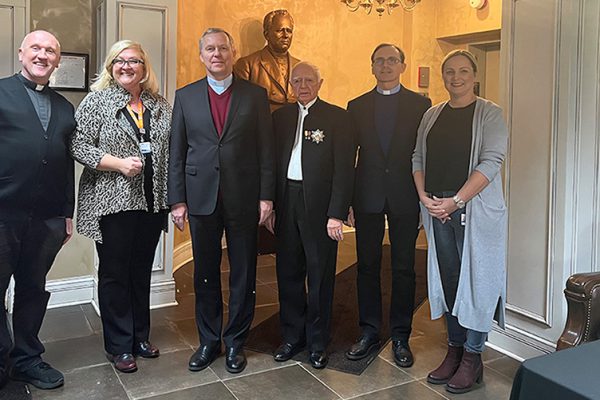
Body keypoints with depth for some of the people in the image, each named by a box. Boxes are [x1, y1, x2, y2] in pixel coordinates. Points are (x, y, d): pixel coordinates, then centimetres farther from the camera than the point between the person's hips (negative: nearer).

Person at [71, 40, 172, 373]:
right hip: (113, 202, -4)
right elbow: (79, 146, -7)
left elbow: (171, 151, 11)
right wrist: (119, 163, -18)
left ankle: (140, 336, 29)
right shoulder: (97, 101, -2)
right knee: (114, 273, 6)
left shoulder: (161, 105, 10)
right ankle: (119, 346, 19)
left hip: (152, 202, 4)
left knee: (142, 271, 14)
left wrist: (173, 197, 2)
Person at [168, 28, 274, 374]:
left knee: (243, 273, 7)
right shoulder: (185, 96, 7)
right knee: (205, 273, 10)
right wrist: (177, 199, 0)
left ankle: (236, 342, 24)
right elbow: (177, 152, 6)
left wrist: (266, 196, -4)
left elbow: (266, 149, 1)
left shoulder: (255, 95, 3)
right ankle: (209, 341, 26)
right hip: (201, 198, 1)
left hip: (243, 197, -1)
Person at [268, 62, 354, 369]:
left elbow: (344, 168, -7)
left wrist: (336, 214, -14)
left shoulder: (337, 117, -2)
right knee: (288, 273, 11)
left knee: (320, 276, 7)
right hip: (286, 203, 4)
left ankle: (318, 342, 22)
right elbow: (272, 161, 10)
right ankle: (292, 337, 28)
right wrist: (270, 205, 3)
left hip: (319, 205, -4)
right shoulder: (281, 116, 11)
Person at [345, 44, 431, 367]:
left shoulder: (420, 104, 3)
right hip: (368, 197, 2)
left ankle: (400, 337, 20)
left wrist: (425, 196, -5)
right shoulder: (357, 106, 8)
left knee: (403, 268, 7)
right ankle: (369, 332, 23)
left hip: (405, 197, -1)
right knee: (367, 266, 9)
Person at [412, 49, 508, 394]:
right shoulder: (432, 115, 14)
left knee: (475, 279, 0)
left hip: (474, 208, -4)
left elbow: (491, 162, -12)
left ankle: (472, 357, 13)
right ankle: (455, 350, 22)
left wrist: (456, 201, -18)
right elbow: (418, 158, 12)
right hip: (436, 208, 5)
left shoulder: (489, 113, -2)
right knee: (447, 279, 9)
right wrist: (424, 196, -4)